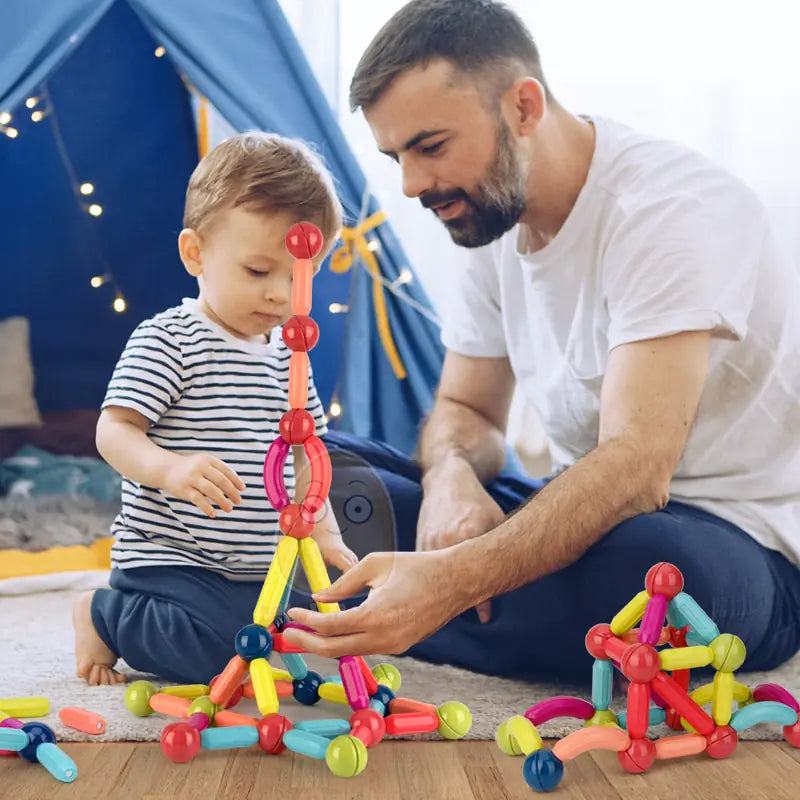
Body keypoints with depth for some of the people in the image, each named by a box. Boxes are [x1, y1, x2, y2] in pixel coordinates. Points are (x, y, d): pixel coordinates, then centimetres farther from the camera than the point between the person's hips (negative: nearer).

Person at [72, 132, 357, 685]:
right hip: (170, 557, -8)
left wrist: (322, 530, 9)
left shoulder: (287, 353, 11)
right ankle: (104, 617, 3)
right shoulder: (166, 341, -11)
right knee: (213, 654, -26)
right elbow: (114, 432, -18)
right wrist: (171, 468, -37)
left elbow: (297, 452, 18)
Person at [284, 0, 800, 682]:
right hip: (586, 513, 7)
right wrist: (451, 476, -17)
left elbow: (634, 467, -32)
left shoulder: (673, 211, -22)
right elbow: (465, 409, 9)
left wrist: (451, 580, -45)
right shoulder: (490, 218, 4)